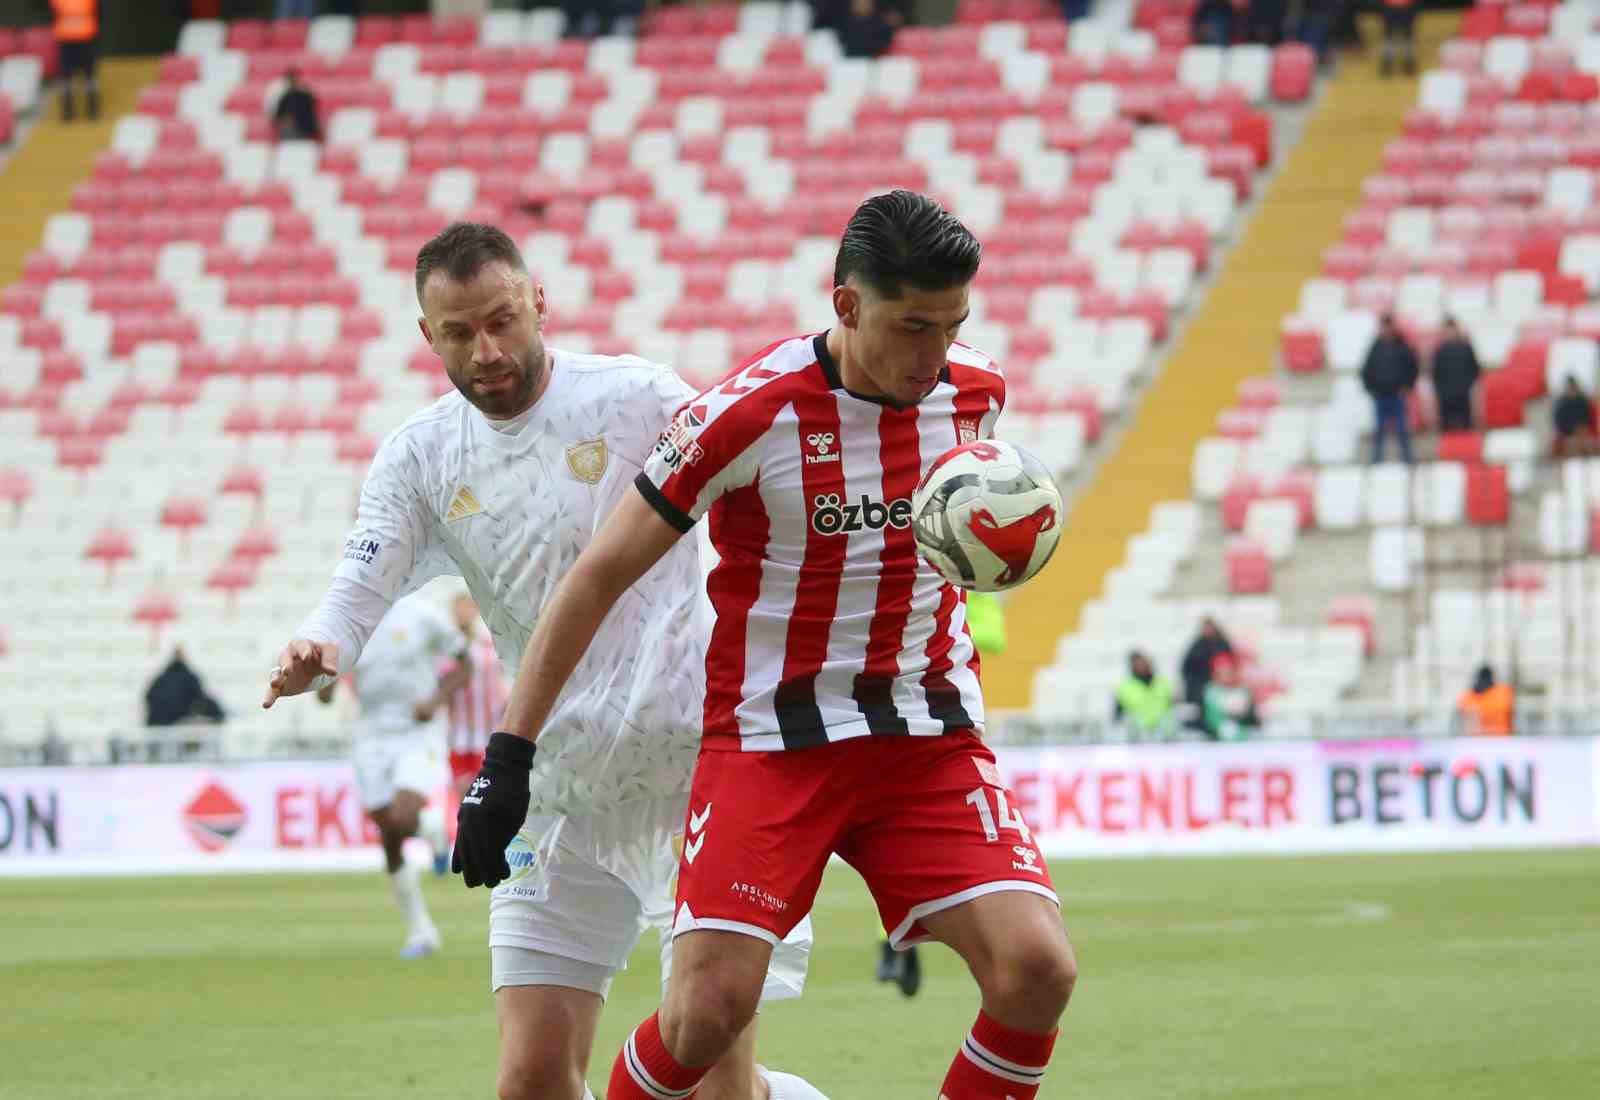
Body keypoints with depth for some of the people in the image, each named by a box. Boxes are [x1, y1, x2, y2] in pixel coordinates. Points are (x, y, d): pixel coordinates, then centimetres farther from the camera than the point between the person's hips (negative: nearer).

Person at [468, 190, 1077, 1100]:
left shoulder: (976, 394, 0)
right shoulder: (752, 412, -16)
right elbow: (600, 578, -9)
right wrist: (509, 759, -11)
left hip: (931, 738, 4)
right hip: (769, 741, -4)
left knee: (1038, 969, -16)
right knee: (708, 1010, -16)